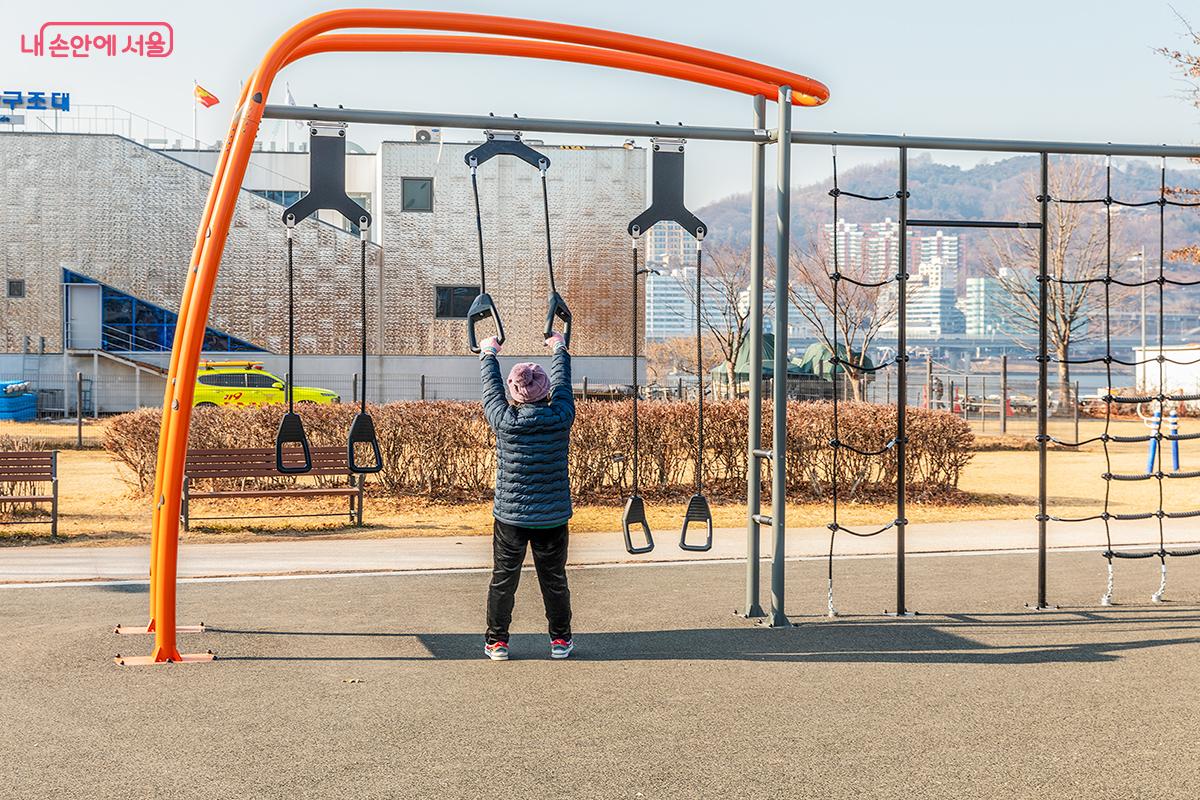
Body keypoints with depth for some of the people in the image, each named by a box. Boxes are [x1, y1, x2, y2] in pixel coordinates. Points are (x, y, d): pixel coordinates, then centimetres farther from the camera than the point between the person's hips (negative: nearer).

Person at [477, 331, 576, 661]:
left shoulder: (505, 421, -12)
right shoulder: (560, 418, -10)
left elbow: (491, 387, 5)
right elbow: (562, 383, 8)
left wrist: (489, 353, 23)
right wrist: (559, 349, 26)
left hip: (509, 516, -1)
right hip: (553, 518, 1)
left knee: (503, 580, 10)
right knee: (554, 580, 12)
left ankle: (497, 641, 16)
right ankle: (561, 640, 23)